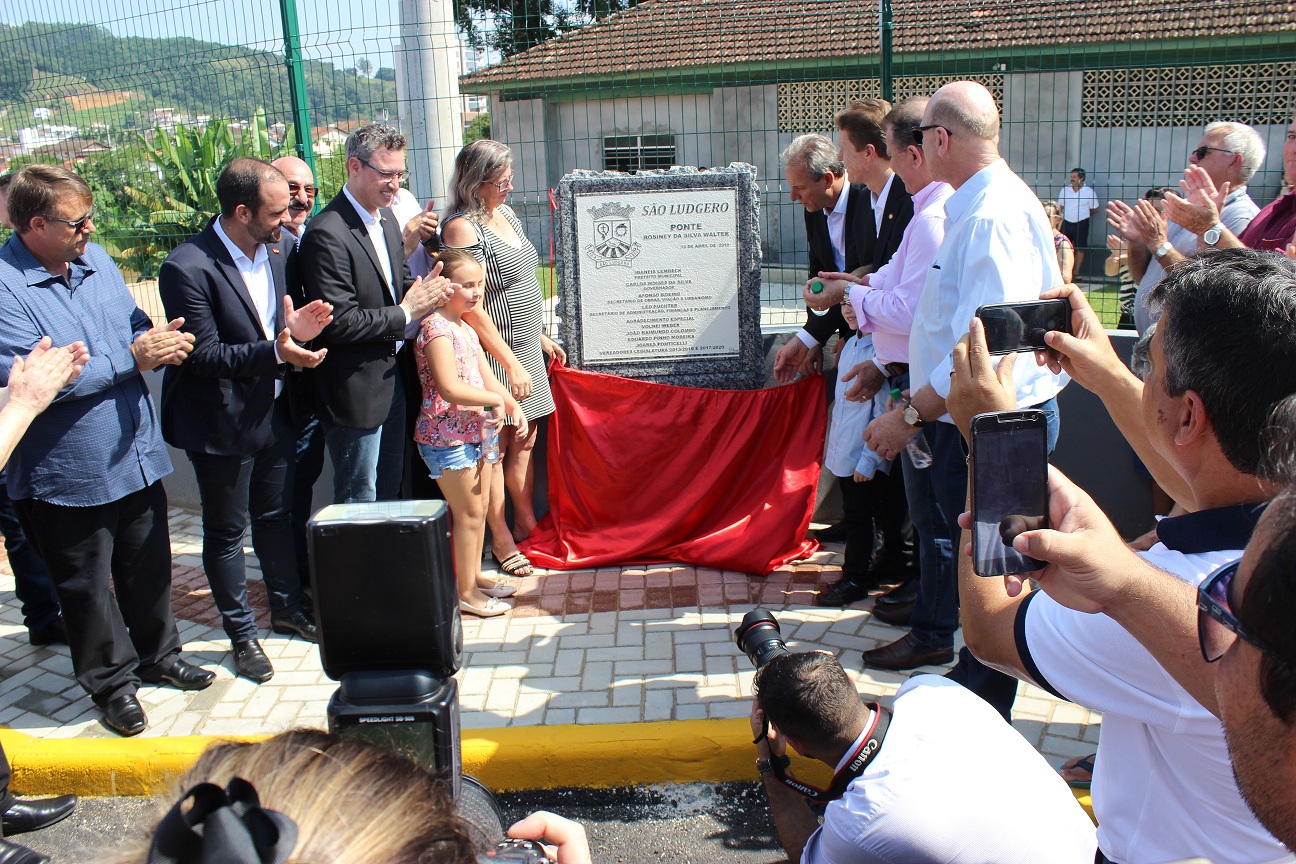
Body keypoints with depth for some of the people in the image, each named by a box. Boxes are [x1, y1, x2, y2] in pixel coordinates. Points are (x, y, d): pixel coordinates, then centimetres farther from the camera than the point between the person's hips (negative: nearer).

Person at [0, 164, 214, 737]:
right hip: (66, 474, -6)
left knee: (150, 567, 21)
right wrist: (132, 357, -24)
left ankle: (157, 655, 42)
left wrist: (159, 341, -12)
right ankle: (111, 680, 32)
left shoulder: (94, 259, 5)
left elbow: (136, 327, 13)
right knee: (88, 587, 12)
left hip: (136, 455, 6)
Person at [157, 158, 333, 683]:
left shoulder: (281, 249, -2)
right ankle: (241, 633, 28)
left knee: (277, 516, 21)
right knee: (226, 532, 11)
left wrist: (295, 329, -15)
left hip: (275, 412, 6)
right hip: (222, 424, -6)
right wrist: (274, 352, -34)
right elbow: (204, 355, -22)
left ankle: (287, 609, 41)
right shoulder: (188, 267, -22)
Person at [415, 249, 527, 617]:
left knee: (480, 508, 16)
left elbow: (486, 378, 12)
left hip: (475, 432, 9)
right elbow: (450, 388, -27)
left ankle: (474, 577, 30)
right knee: (469, 513, -1)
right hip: (447, 437, -9)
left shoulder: (466, 329, 14)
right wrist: (496, 400, -17)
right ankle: (465, 593, 11)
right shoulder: (436, 328, -18)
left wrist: (514, 408, -4)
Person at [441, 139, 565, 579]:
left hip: (525, 347, 8)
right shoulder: (461, 227, -17)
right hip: (493, 354, -8)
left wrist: (540, 336, 21)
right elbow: (472, 307, -20)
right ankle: (501, 541, 13)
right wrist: (512, 364, -19)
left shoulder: (506, 213, 11)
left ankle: (526, 524, 27)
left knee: (525, 441, 14)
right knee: (495, 447, 2)